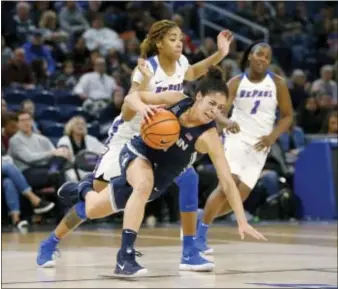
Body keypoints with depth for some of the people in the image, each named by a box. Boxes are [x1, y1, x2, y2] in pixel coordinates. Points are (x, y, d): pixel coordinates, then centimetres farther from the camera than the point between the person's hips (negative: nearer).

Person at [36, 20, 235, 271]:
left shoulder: (181, 63, -8)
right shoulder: (147, 68, -26)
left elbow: (192, 73, 14)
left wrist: (221, 54, -2)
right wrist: (146, 81, -51)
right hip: (127, 137, -5)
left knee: (189, 179, -17)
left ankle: (189, 250, -9)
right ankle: (50, 244, 10)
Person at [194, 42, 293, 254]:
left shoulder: (277, 83, 0)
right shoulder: (236, 83, -4)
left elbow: (288, 116, 4)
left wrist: (273, 136, -13)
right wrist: (227, 122, -36)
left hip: (260, 145, 3)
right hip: (237, 138, -3)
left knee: (241, 195, -2)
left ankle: (203, 221, 19)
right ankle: (200, 233, -14)